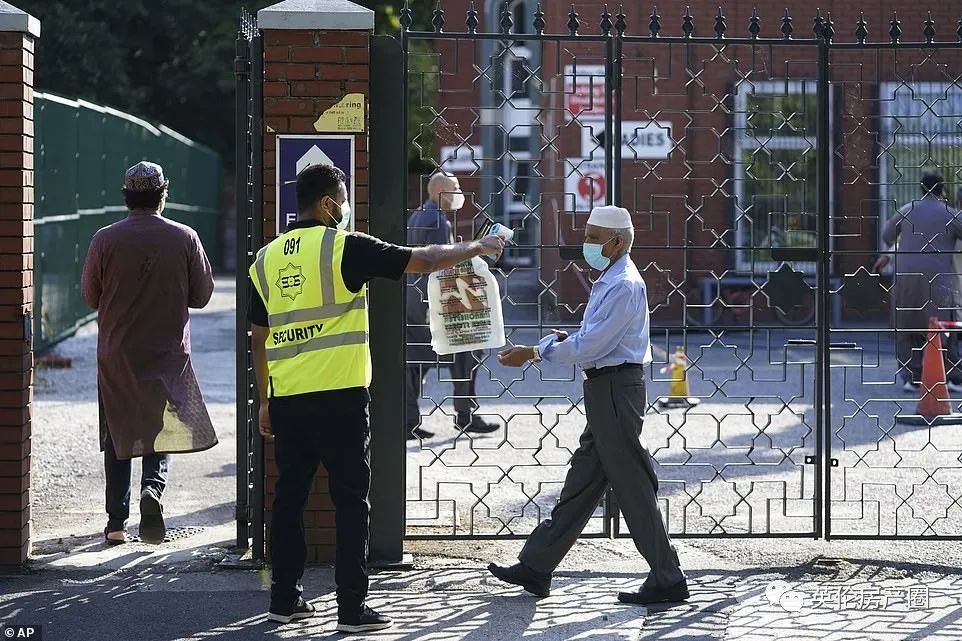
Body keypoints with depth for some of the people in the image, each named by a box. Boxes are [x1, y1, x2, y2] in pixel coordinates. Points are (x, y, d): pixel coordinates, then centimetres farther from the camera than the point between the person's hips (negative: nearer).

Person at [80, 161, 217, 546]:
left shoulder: (105, 240, -7)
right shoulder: (184, 238, -6)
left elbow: (89, 297, 1)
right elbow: (202, 295, 1)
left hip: (115, 353, 0)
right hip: (168, 355, 0)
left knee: (118, 436, 11)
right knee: (163, 427, 12)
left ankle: (116, 522, 10)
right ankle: (153, 488, -16)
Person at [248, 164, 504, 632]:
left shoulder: (267, 259, 9)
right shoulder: (345, 248, -7)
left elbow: (259, 338, 15)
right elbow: (423, 261, -4)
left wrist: (264, 399, 23)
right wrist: (476, 248, 11)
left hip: (287, 400, 5)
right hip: (339, 397, -5)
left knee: (289, 496, 12)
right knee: (350, 501, 0)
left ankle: (285, 598, 16)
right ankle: (352, 608, 0)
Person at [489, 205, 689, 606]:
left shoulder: (624, 287, -16)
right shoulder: (610, 282, 16)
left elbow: (590, 347, -19)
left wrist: (535, 353, -13)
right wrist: (563, 339, 3)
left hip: (616, 389, -10)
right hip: (603, 389, 10)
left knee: (632, 488, -5)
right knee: (582, 481, 13)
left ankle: (668, 580, 1)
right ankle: (536, 568, 18)